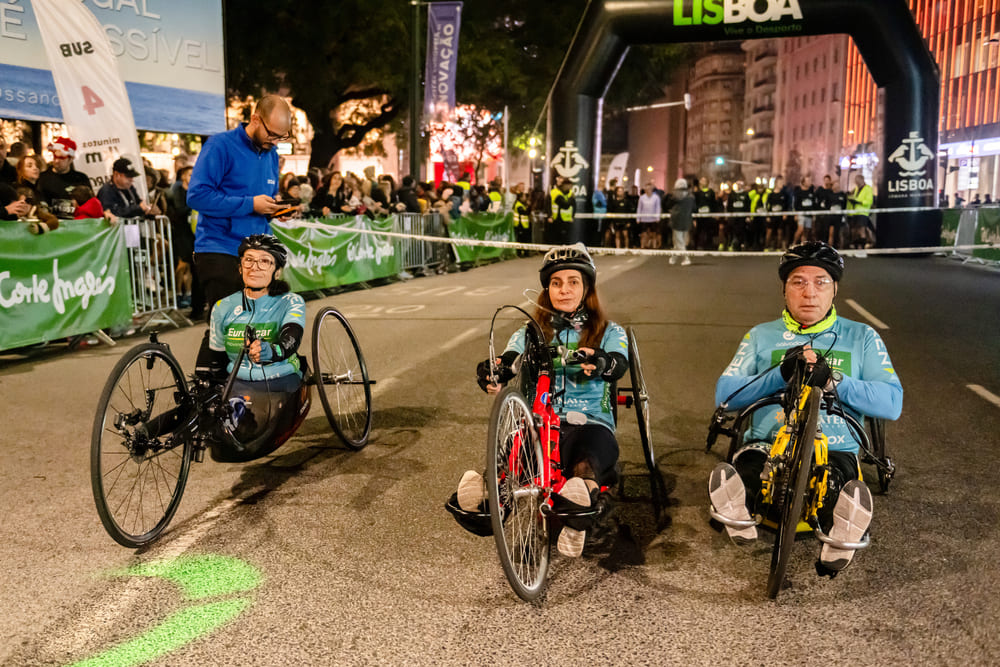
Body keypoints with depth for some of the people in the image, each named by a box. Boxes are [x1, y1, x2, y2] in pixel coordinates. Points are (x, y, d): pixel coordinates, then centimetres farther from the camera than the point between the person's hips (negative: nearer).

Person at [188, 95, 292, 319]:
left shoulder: (271, 155, 15)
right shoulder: (220, 145, -8)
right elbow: (197, 196, -16)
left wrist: (274, 209, 3)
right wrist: (250, 204, -18)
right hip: (218, 252, -6)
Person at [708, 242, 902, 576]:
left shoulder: (861, 338, 15)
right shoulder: (761, 336, 18)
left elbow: (892, 402, 1)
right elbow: (725, 394, 5)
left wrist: (832, 380, -13)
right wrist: (781, 374, -11)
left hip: (835, 452, 0)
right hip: (766, 445, 1)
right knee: (728, 477, -35)